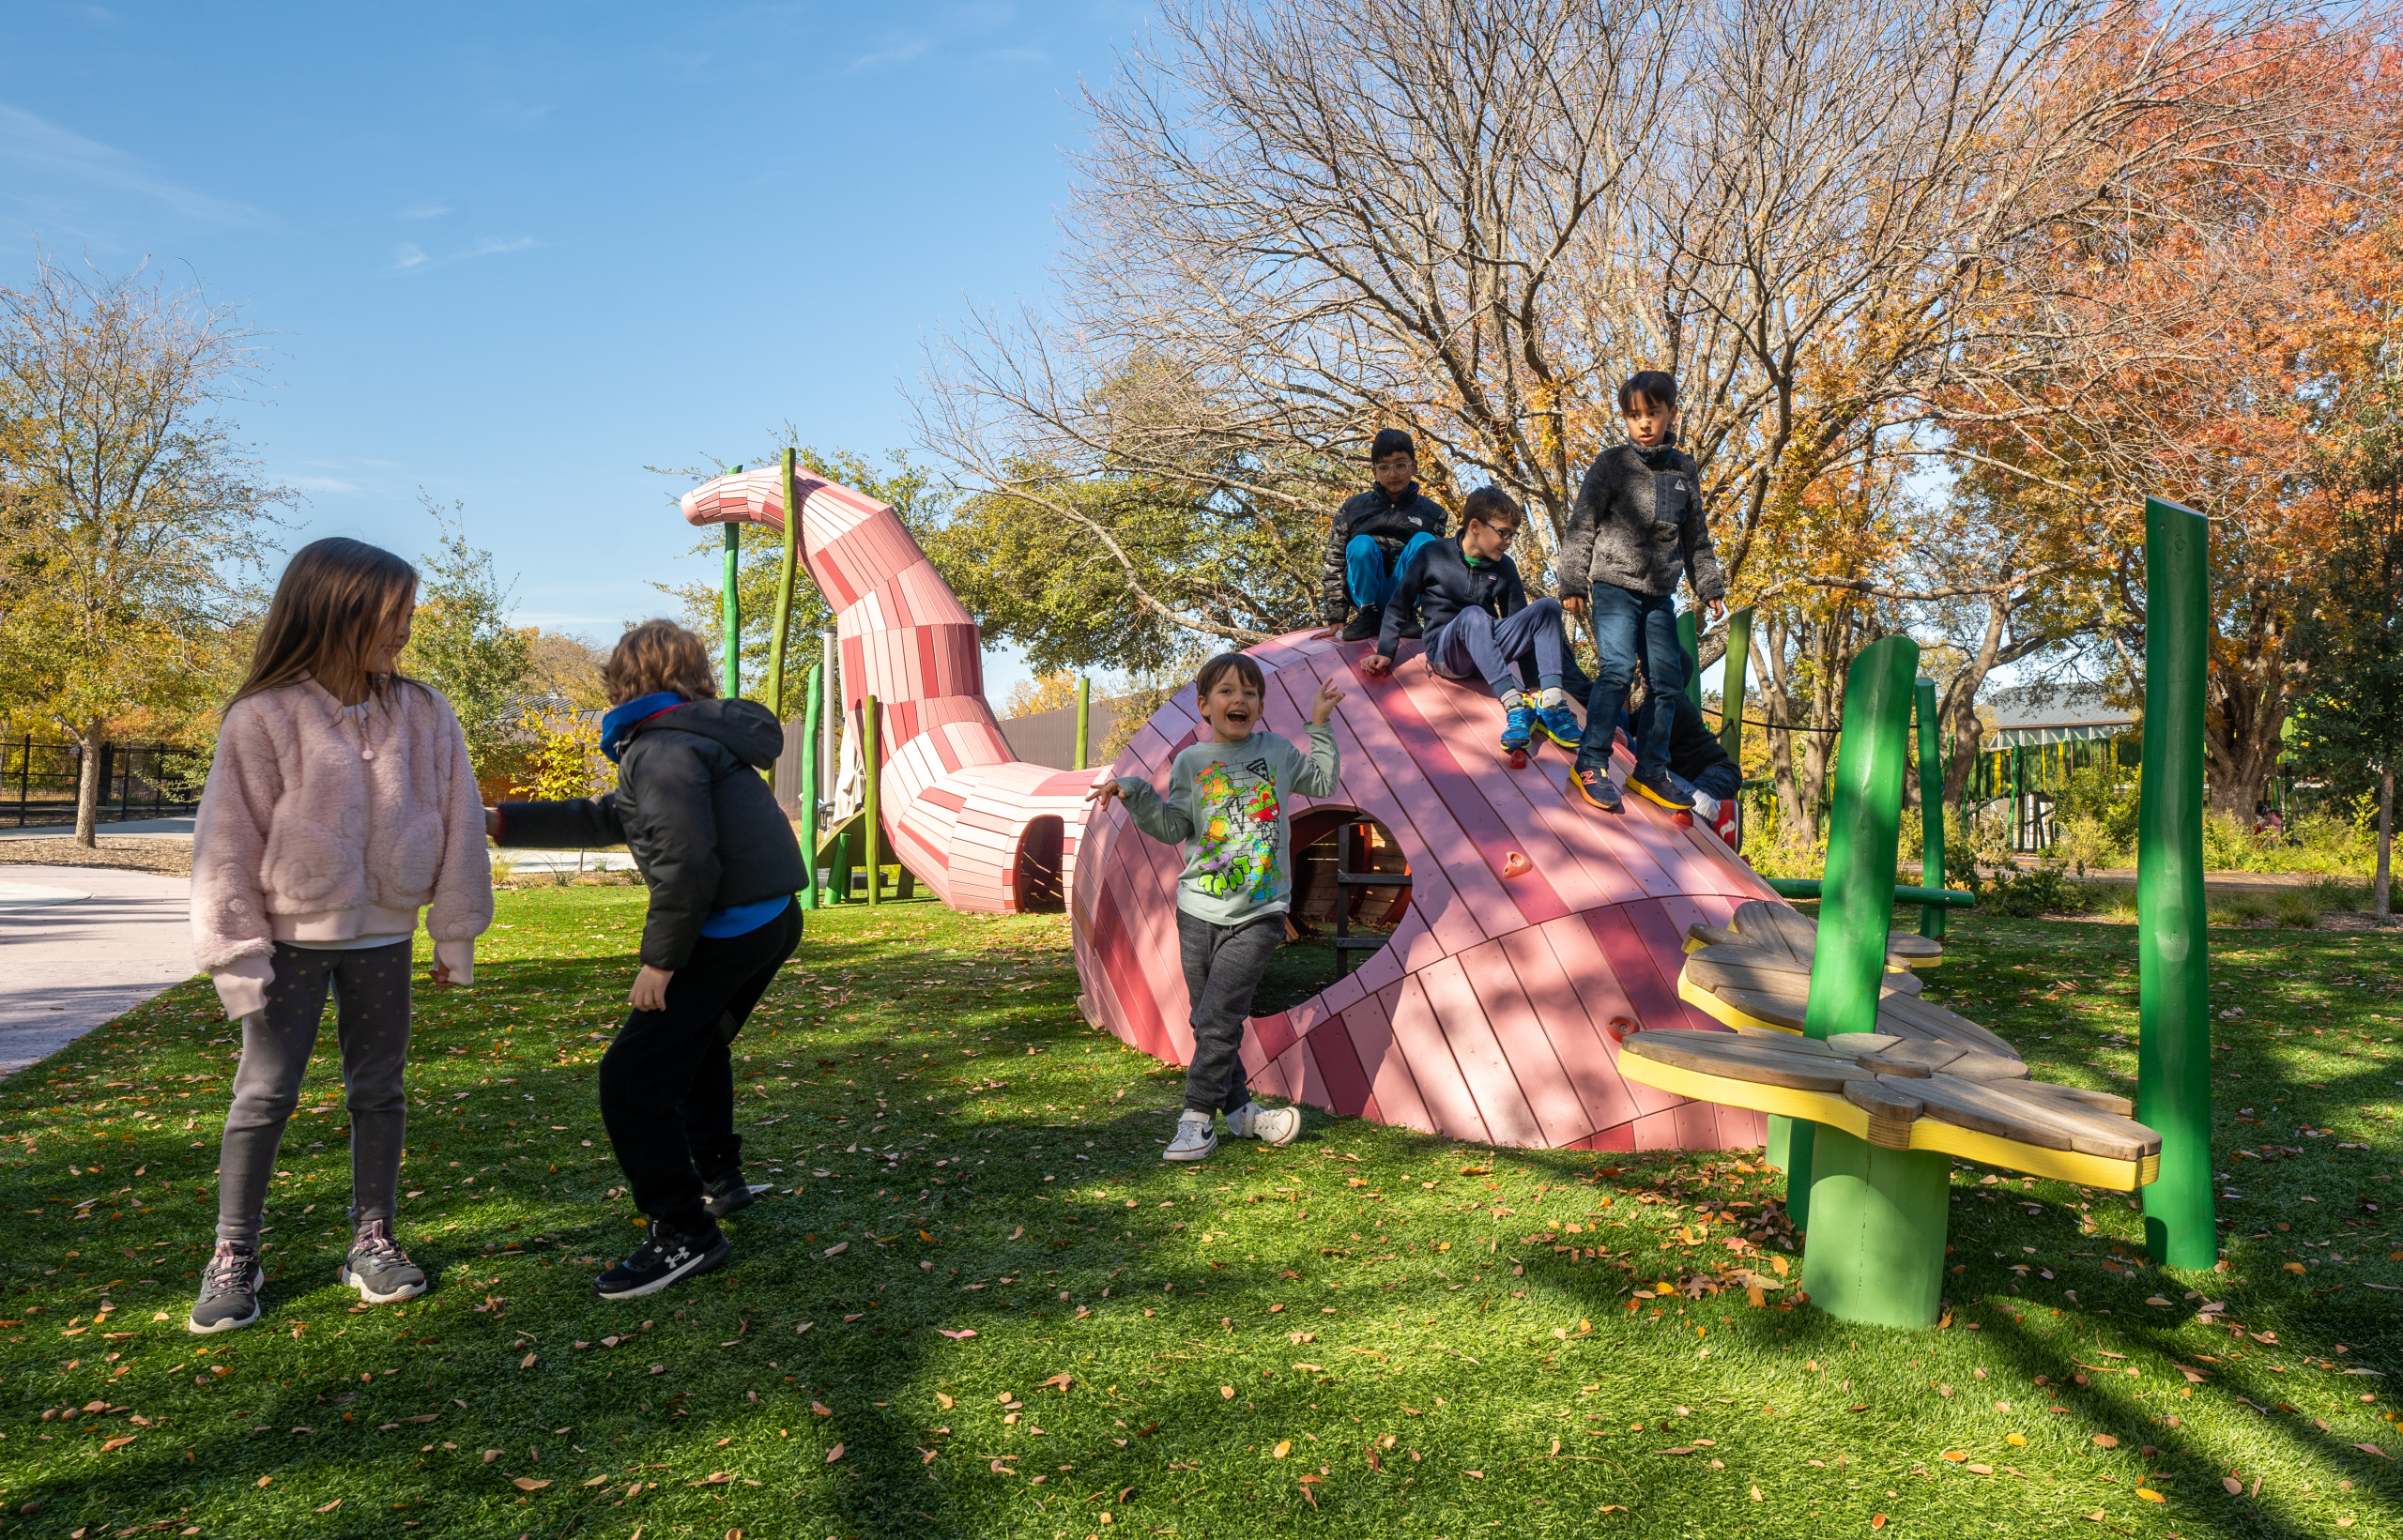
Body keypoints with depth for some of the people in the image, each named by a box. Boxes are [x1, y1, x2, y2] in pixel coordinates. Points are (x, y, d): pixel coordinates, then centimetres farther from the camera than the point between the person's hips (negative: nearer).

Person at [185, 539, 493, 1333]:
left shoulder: (422, 714, -3)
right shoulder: (265, 717, -11)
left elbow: (456, 828, 2)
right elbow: (229, 844, -7)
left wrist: (455, 937, 4)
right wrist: (238, 955, -8)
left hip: (383, 934, 3)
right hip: (293, 936, -3)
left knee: (379, 1090, 12)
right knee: (264, 1093, 4)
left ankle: (373, 1239, 25)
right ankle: (233, 1257, 20)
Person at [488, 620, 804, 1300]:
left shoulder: (662, 747, -13)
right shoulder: (697, 736, 19)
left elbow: (685, 861, -25)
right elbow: (603, 820, 24)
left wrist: (660, 958, -17)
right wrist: (501, 823, 23)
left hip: (728, 931, -11)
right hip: (773, 920, 11)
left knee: (633, 1077, -6)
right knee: (696, 1043, 31)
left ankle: (684, 1235, -1)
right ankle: (718, 1176, 43)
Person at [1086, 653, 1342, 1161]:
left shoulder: (1277, 751, 7)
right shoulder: (1191, 762, 5)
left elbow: (1322, 783, 21)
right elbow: (1173, 829, 1)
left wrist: (1320, 726, 14)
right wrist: (1135, 792, -11)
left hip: (1259, 913, -2)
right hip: (1199, 910, 2)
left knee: (1217, 1017, -11)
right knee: (1208, 1020, 7)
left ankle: (1197, 1119, -1)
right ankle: (1239, 1109, 23)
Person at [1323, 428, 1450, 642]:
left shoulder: (1431, 512, 9)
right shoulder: (1353, 508, 6)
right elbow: (1334, 563, 5)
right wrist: (1335, 618, -2)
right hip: (1367, 591, 0)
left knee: (1423, 540, -24)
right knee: (1361, 543, -29)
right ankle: (1369, 614, -10)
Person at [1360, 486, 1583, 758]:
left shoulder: (1504, 567, 10)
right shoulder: (1432, 554, -1)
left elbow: (1519, 620, 13)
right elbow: (1399, 605, 3)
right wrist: (1385, 653, -5)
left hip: (1489, 651, 4)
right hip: (1446, 652, -4)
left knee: (1547, 606, -19)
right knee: (1473, 615, -38)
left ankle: (1551, 704, -36)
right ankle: (1515, 707, -49)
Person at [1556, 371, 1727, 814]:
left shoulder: (1683, 469, 10)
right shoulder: (1611, 464, -4)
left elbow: (1696, 537, 19)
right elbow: (1581, 526, -5)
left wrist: (1709, 587, 18)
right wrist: (1572, 583, -9)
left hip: (1660, 594, 6)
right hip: (1614, 586, -5)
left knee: (1667, 679, 6)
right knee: (1617, 669, -18)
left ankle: (1650, 770, 16)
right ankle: (1590, 764, -12)